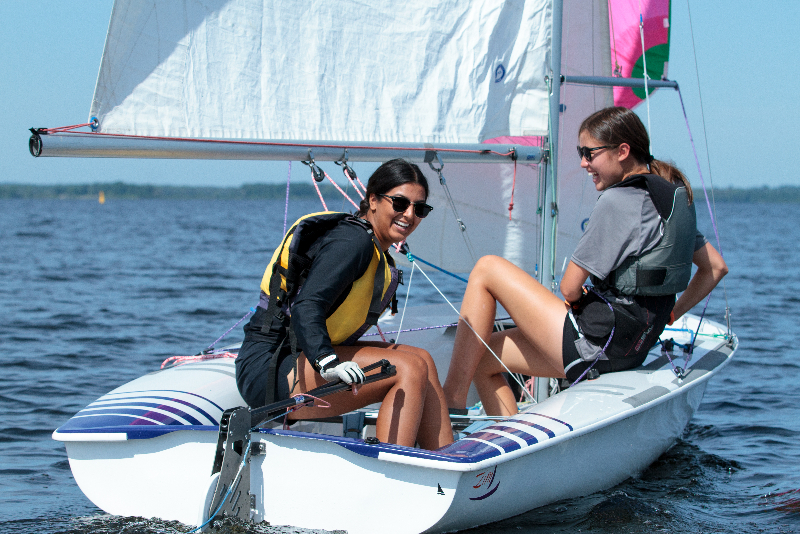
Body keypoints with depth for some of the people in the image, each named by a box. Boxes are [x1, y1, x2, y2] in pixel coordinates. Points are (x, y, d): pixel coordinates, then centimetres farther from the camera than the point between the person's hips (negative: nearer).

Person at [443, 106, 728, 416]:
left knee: (487, 269, 0)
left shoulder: (617, 201, -16)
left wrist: (579, 298, 8)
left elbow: (570, 288, -14)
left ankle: (451, 403, -4)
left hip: (595, 343, -9)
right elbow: (716, 267, 19)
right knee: (480, 357, 14)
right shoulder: (674, 197, 10)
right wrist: (669, 315, 20)